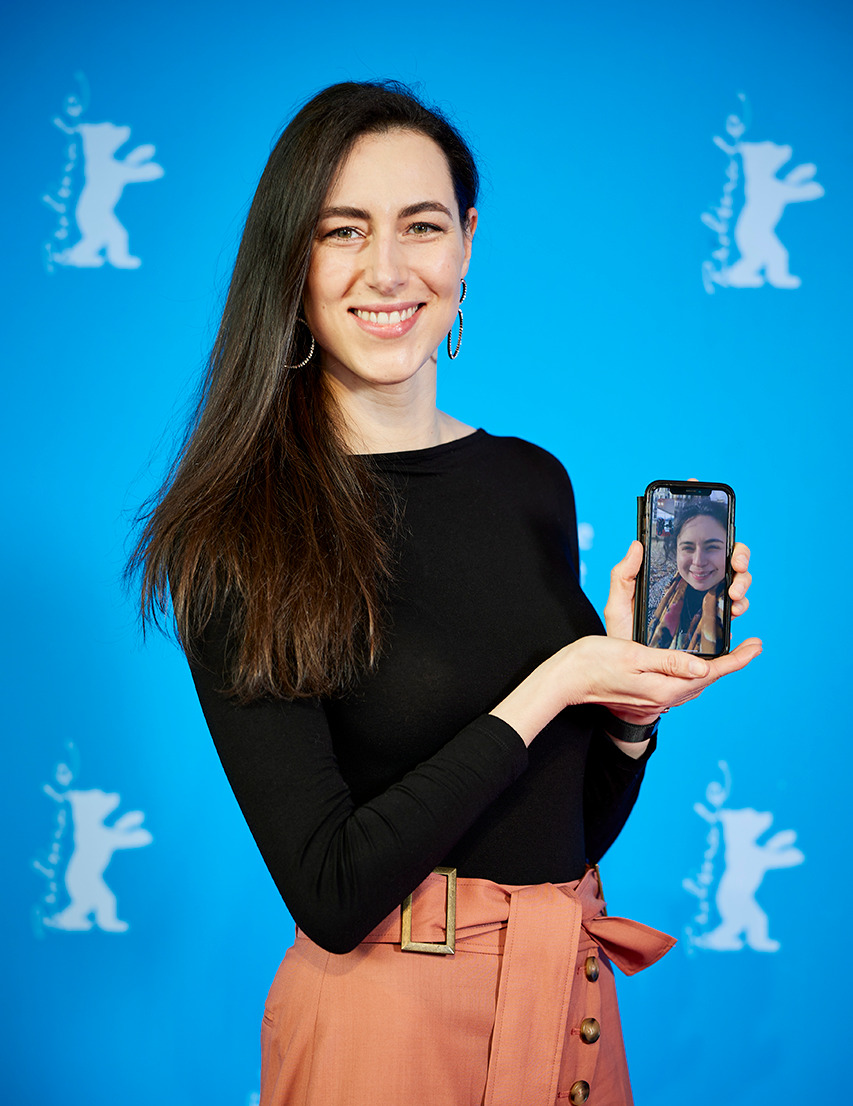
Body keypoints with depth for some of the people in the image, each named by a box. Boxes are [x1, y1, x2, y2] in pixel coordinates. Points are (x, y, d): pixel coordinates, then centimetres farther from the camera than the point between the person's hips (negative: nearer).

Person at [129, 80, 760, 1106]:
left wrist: (638, 688, -10)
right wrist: (546, 692, -18)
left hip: (575, 1009, 5)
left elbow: (578, 828, 8)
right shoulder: (238, 537, -13)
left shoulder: (534, 483, 2)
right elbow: (331, 893, -19)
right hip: (383, 1022, -5)